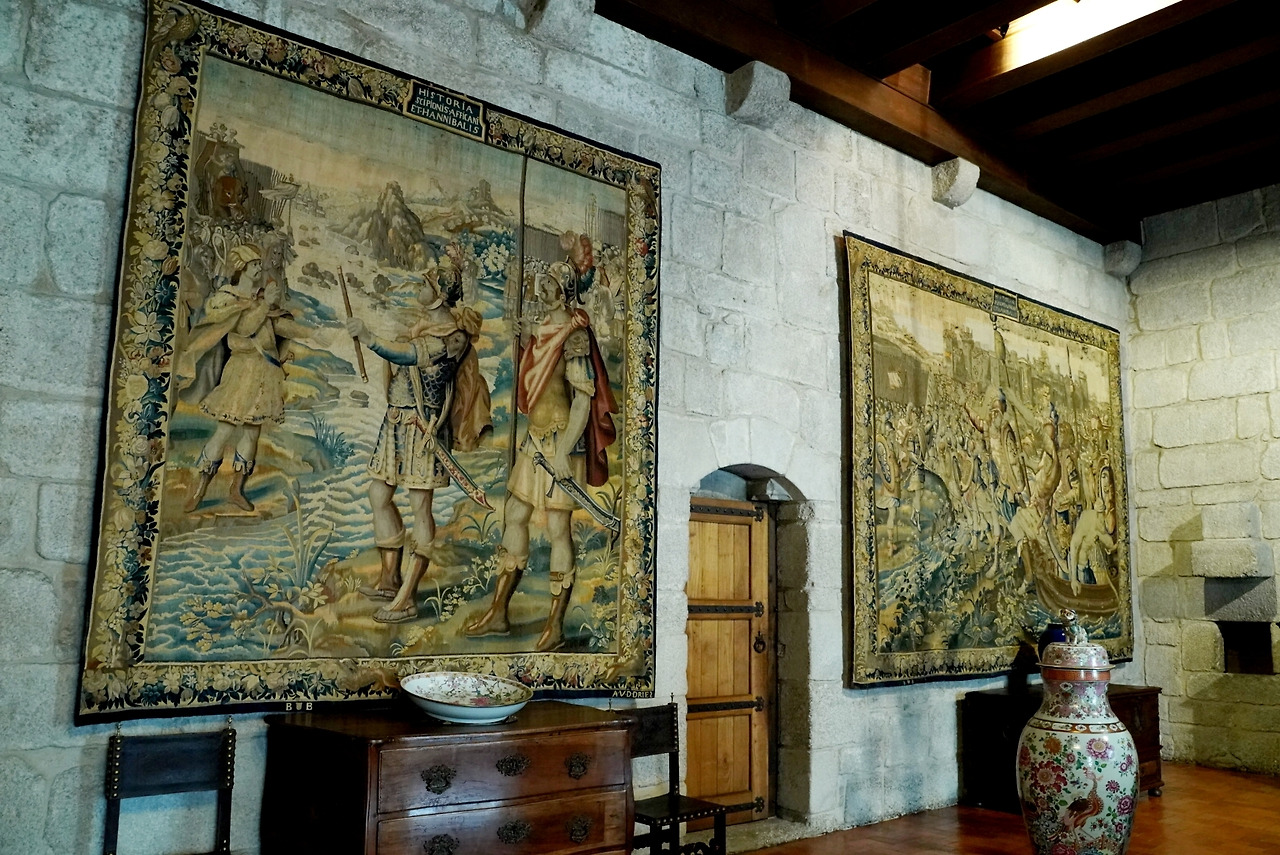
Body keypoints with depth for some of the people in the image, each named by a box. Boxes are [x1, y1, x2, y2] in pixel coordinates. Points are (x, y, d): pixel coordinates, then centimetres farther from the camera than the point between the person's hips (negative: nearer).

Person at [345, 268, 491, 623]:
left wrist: (367, 337, -24)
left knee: (420, 505, -6)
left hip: (422, 426, -9)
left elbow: (409, 356, -24)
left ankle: (406, 598, -3)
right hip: (396, 421, 9)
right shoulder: (422, 326, 15)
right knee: (379, 495, 11)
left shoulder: (454, 336, -12)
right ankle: (389, 579, 24)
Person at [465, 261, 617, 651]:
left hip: (560, 443, -9)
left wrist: (563, 453, -24)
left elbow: (583, 399, -21)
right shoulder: (542, 330, 11)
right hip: (535, 438, 9)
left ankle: (555, 626, 8)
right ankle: (498, 613, 23)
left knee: (558, 529, -3)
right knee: (514, 517, 12)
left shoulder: (574, 336, -15)